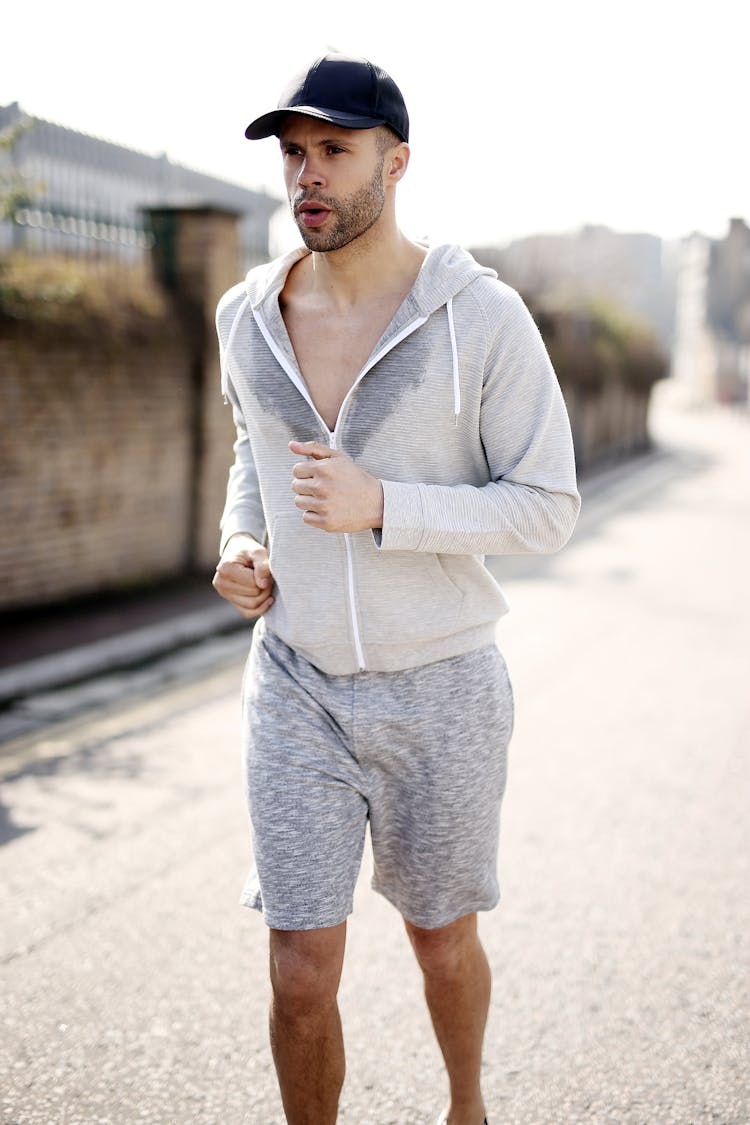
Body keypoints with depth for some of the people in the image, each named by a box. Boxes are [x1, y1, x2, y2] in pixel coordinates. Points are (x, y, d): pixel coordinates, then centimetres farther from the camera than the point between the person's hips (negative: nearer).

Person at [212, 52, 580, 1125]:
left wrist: (379, 506, -27)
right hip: (298, 684, 2)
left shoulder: (486, 318, -16)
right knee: (301, 980, 0)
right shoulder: (248, 315, -3)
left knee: (443, 944, 19)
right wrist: (241, 541, -3)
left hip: (441, 688, -2)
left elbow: (546, 508, -12)